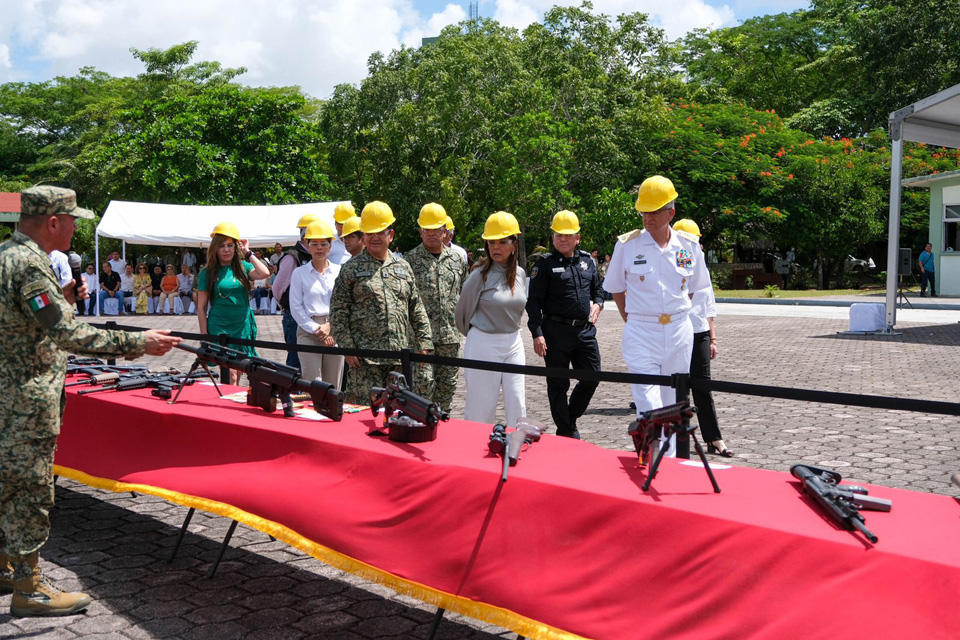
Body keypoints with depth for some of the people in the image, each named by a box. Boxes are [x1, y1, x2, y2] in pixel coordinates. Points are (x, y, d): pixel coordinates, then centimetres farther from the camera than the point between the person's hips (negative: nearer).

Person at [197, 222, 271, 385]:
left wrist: (247, 253, -6)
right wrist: (204, 336, -4)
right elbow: (201, 307, 1)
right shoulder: (207, 273, 0)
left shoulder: (243, 267, 6)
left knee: (237, 375, 11)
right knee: (230, 375, -10)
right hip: (219, 328, -3)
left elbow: (264, 273, -14)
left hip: (243, 327, 3)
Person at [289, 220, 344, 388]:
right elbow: (296, 307, 2)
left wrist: (330, 326, -7)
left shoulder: (339, 271, 7)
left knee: (333, 386, 4)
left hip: (335, 332, 2)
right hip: (308, 331, -1)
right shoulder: (299, 273, 5)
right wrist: (316, 329, -7)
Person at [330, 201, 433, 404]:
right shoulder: (351, 268, 3)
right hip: (365, 357, -4)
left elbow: (417, 310, 17)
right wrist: (347, 347, -8)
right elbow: (337, 312, 0)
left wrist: (424, 344, 10)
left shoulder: (403, 267, 15)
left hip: (400, 357, 4)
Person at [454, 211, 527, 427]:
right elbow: (462, 311, 2)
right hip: (484, 343, -5)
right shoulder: (480, 275, -11)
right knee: (481, 404, 1)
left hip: (514, 342, 5)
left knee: (517, 403, 5)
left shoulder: (519, 274, 5)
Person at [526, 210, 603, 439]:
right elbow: (534, 301, -7)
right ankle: (565, 432, 16)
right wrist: (537, 333, -15)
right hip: (556, 332, -5)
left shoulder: (587, 260, 12)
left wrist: (597, 303, 5)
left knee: (591, 377, 7)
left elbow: (597, 288, 27)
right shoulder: (545, 264, -3)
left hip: (585, 330, 5)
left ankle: (570, 420, 29)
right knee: (558, 384, 3)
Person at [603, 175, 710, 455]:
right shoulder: (627, 244, -3)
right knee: (649, 409, -11)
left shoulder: (689, 247, 3)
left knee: (672, 405, 12)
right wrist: (633, 323, 5)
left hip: (679, 332, 3)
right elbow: (616, 288, 7)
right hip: (640, 333, -3)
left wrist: (676, 315, 12)